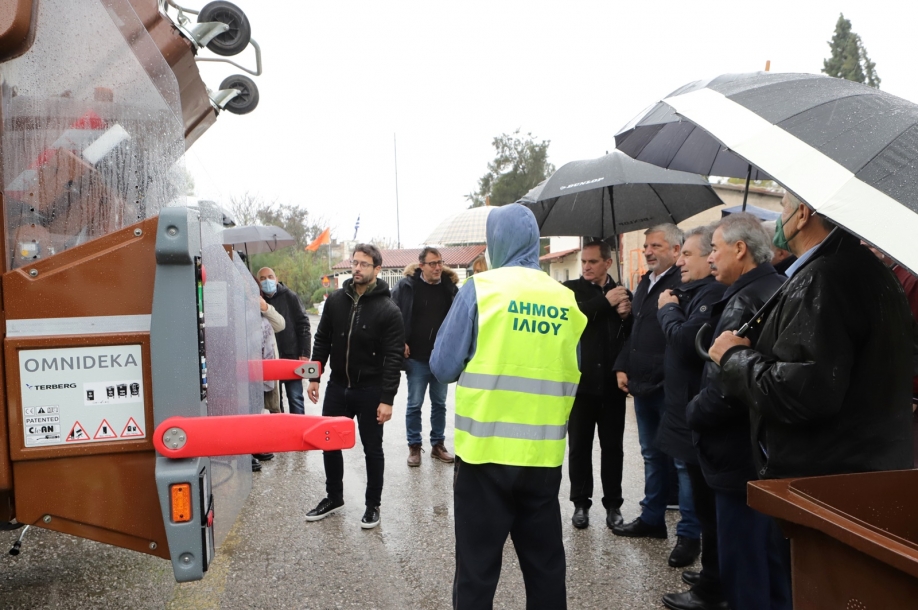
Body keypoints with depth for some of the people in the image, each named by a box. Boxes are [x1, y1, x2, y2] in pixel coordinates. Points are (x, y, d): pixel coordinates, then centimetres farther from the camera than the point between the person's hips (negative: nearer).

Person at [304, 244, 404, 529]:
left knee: (372, 449, 8)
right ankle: (334, 497, 33)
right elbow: (322, 340, 9)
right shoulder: (335, 300, 2)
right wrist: (314, 377, 4)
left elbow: (394, 358, -14)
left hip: (370, 390, -4)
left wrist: (387, 399, -18)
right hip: (337, 386, 5)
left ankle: (373, 505, 24)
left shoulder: (388, 310, -12)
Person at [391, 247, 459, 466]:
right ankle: (414, 446, 17)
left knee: (439, 403, 14)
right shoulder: (408, 285, -8)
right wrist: (400, 342, -10)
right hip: (417, 358, -3)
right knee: (414, 404, 5)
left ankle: (438, 444, 26)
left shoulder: (449, 287, -1)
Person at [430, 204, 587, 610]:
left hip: (486, 450, -3)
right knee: (545, 565, 16)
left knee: (478, 566, 8)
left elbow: (444, 367, -6)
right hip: (544, 454, 4)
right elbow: (572, 378, 10)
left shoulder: (480, 288, -8)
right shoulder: (566, 300, 3)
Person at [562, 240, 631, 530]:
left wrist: (627, 316, -11)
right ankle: (581, 503, 18)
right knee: (579, 446, 7)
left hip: (612, 381, 2)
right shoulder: (571, 289, -1)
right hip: (581, 381, -2)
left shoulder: (622, 293, 8)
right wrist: (606, 302, -20)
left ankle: (613, 504, 20)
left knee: (612, 446, 9)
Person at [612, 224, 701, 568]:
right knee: (652, 456, 19)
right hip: (642, 386, 9)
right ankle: (652, 519, 32)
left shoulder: (682, 284, -15)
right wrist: (622, 367, 13)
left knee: (682, 460, -1)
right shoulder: (645, 284, 15)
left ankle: (689, 534, 8)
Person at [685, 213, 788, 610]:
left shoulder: (745, 302, -21)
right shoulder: (777, 291, 9)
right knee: (775, 566, 23)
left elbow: (724, 388, -26)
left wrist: (694, 413, -7)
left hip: (741, 459, -10)